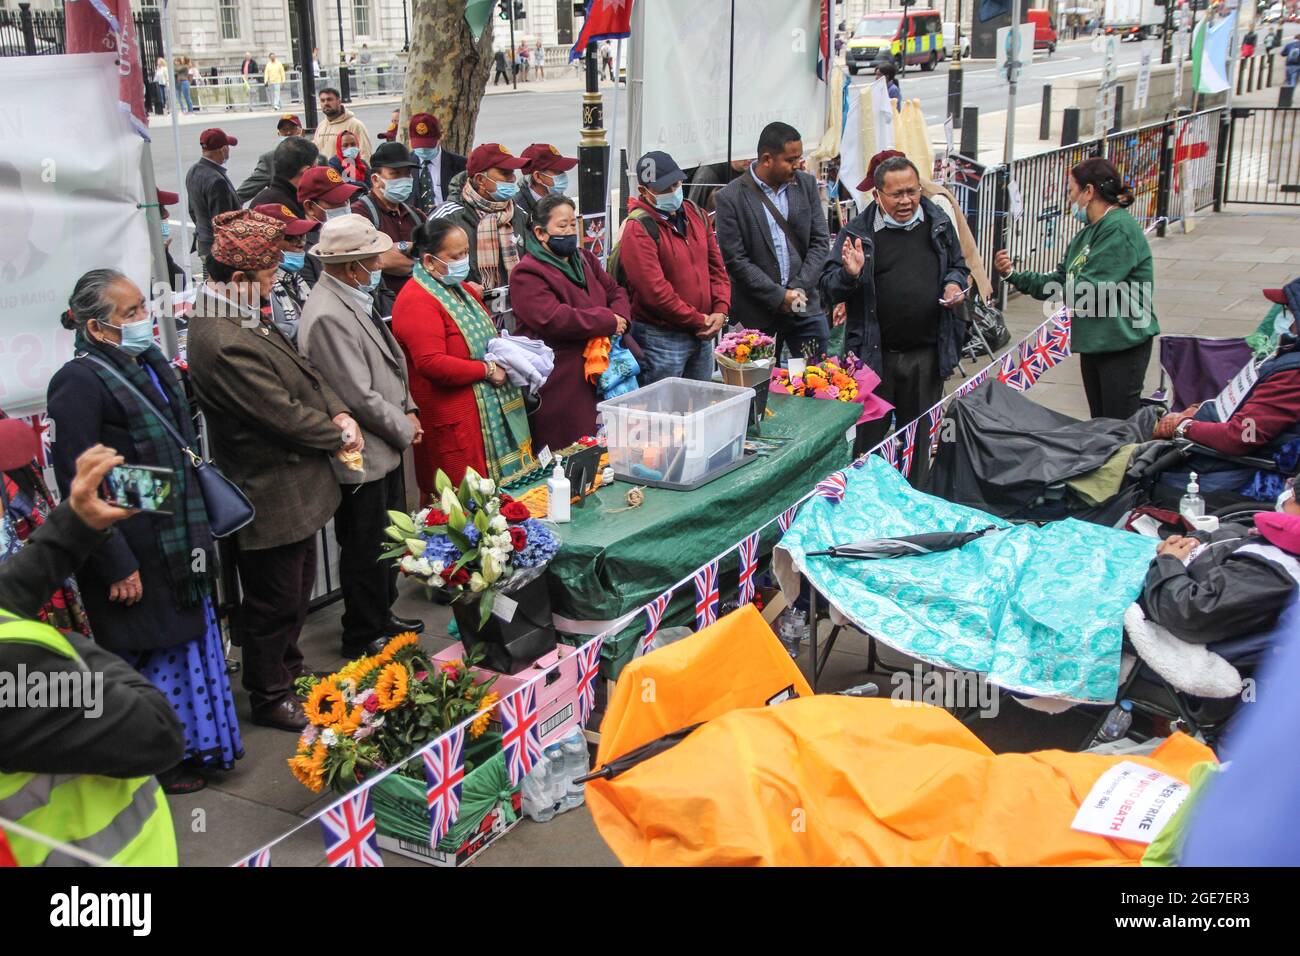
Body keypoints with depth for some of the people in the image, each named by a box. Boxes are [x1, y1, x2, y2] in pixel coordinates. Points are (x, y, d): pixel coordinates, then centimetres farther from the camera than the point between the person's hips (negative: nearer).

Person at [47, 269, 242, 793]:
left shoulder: (148, 366, 7)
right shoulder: (79, 384, -19)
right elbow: (77, 485, -20)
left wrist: (200, 529, 18)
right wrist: (117, 565, -19)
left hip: (178, 543, 8)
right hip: (134, 556, -8)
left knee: (190, 638, 19)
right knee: (149, 653, 6)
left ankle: (196, 742, 36)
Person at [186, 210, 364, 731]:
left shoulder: (247, 316, 3)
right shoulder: (224, 342, -30)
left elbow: (303, 371, 10)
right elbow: (284, 415, -26)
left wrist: (339, 414, -6)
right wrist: (339, 436, -11)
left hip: (293, 488, 10)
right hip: (270, 497, -10)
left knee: (297, 589, 25)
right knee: (273, 603, 8)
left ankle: (289, 670, 45)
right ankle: (270, 698, 27)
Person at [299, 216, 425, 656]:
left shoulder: (354, 298, 6)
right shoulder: (328, 316, -25)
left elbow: (389, 363, 16)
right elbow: (359, 396, -24)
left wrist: (408, 410, 4)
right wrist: (405, 429, -12)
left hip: (386, 446, 10)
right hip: (361, 455, -10)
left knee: (389, 540, 22)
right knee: (366, 551, 6)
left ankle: (381, 618, 39)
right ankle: (363, 636, 23)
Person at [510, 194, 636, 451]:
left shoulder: (585, 260, 17)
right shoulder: (527, 274, -10)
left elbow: (615, 291, 18)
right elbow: (553, 319, -23)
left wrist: (620, 316, -8)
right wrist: (609, 322, -15)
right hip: (559, 387, -7)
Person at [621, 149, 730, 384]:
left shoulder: (695, 214, 8)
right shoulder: (638, 229, -16)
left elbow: (716, 265, 12)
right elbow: (655, 291, -22)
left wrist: (720, 311, -3)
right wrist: (698, 321, -14)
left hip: (702, 335, 7)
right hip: (661, 338, -7)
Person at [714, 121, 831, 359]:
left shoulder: (807, 184, 5)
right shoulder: (730, 197, -8)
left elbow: (820, 242, 5)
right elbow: (735, 260, -10)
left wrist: (799, 287, -8)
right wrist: (778, 296, -12)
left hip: (804, 305, 4)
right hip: (756, 314, -3)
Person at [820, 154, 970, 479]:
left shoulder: (939, 224, 6)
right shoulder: (857, 232, -5)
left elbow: (958, 267, 21)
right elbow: (828, 288, -5)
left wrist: (955, 284, -2)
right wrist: (850, 274, -26)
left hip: (927, 354, 3)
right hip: (875, 354, -3)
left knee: (919, 438, 14)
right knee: (869, 435, 6)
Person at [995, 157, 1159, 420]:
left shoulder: (1119, 229, -16)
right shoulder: (1086, 234, 15)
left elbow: (1088, 290, -22)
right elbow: (1058, 282, 17)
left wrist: (1067, 287, 0)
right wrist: (1012, 275, 9)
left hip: (1123, 344, -9)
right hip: (1092, 342, 9)